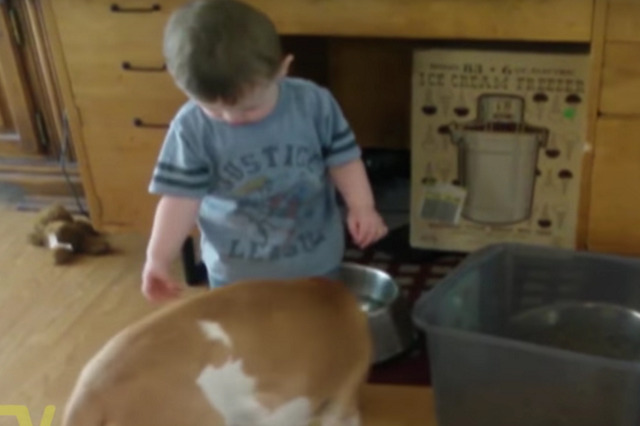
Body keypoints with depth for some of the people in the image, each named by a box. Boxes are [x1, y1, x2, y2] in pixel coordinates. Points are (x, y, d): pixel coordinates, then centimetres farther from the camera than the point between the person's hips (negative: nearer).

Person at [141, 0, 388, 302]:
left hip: (316, 259, 1)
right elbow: (181, 197, -15)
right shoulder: (192, 128, -18)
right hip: (236, 269, 0)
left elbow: (343, 158, -5)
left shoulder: (314, 103, -16)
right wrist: (158, 259, -21)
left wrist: (362, 207, -18)